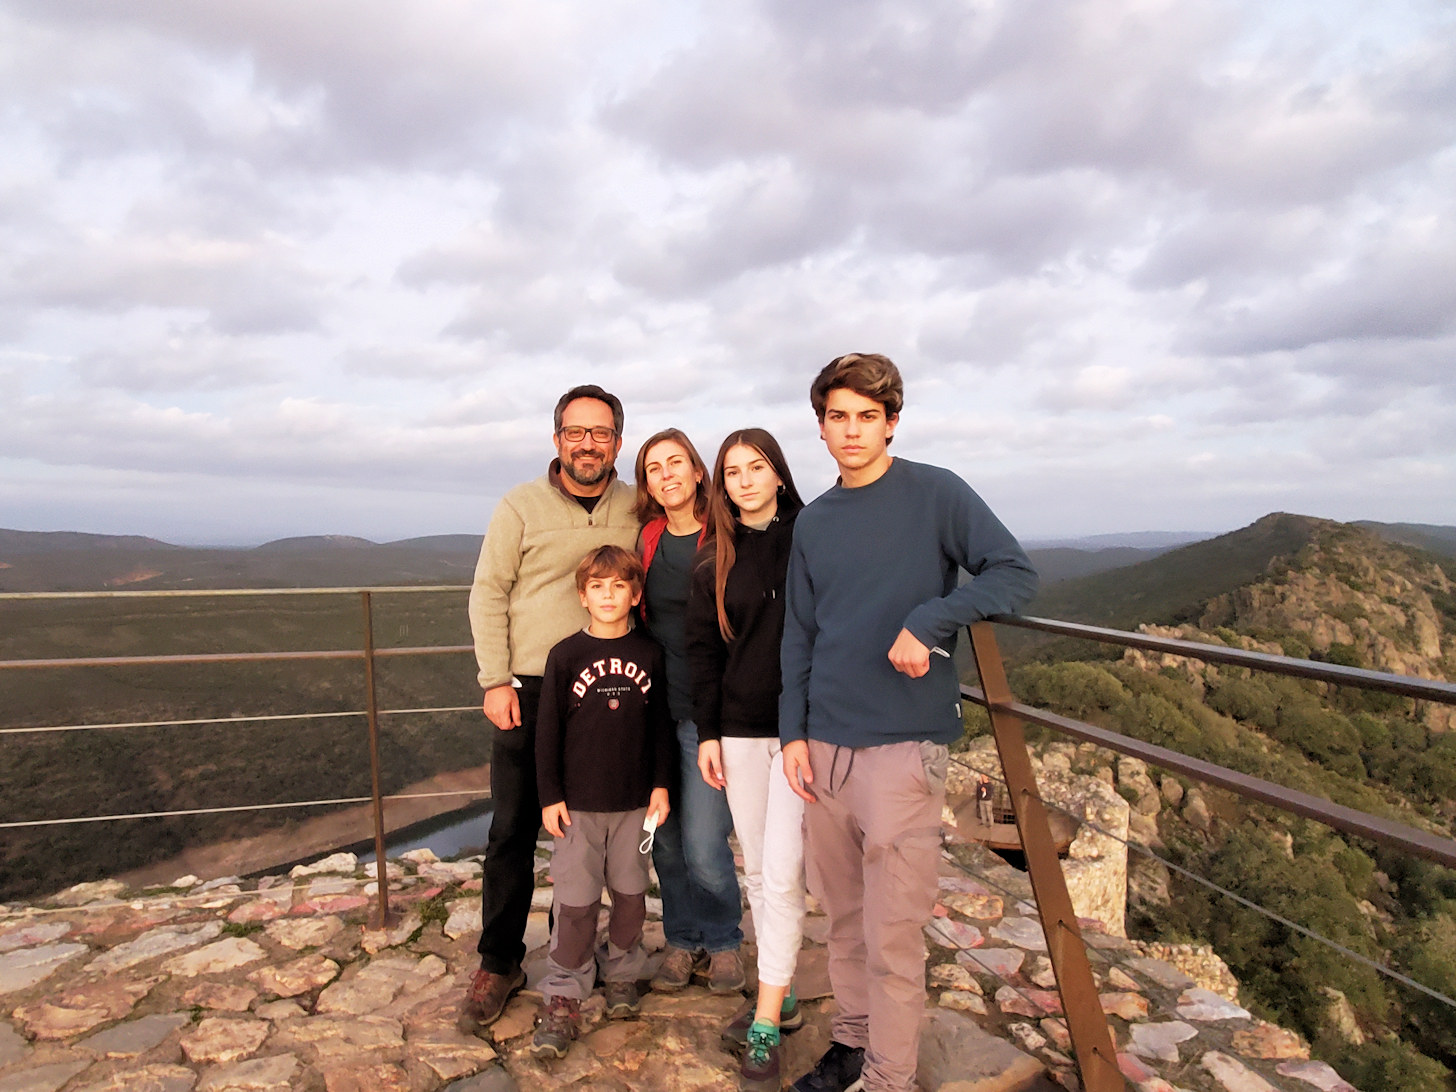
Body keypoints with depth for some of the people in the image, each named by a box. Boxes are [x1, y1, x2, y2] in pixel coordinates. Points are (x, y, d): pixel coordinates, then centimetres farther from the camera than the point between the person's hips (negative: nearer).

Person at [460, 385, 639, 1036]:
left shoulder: (637, 510, 5)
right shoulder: (521, 506, -2)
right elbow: (488, 595, -2)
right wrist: (496, 681, -8)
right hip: (527, 690, -2)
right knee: (513, 829, 4)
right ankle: (498, 964, 19)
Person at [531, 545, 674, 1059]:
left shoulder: (649, 654, 0)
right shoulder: (566, 656, -5)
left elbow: (661, 724, 6)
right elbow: (547, 731, -2)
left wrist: (661, 785, 3)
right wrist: (550, 796, -4)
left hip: (635, 803, 2)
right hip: (578, 803, -2)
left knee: (630, 892, 13)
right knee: (575, 901, 2)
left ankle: (623, 973, 34)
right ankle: (563, 999, 14)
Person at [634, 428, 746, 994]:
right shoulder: (646, 540, 8)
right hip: (653, 707, 4)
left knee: (703, 847, -4)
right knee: (666, 841, 11)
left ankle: (724, 942, 22)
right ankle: (682, 941, 32)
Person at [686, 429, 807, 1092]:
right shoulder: (716, 563, 7)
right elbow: (701, 651, 8)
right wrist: (707, 733, 3)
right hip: (738, 731, 4)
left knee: (782, 874, -5)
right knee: (757, 872, 12)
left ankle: (766, 1024, 7)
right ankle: (781, 994, 28)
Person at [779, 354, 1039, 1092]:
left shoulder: (935, 494, -3)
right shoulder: (813, 523, 12)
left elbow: (1015, 574, -9)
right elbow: (799, 636, 13)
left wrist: (926, 622, -20)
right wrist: (794, 734, 6)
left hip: (903, 743, -5)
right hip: (824, 745, 5)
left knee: (891, 934, 0)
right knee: (843, 918, 16)